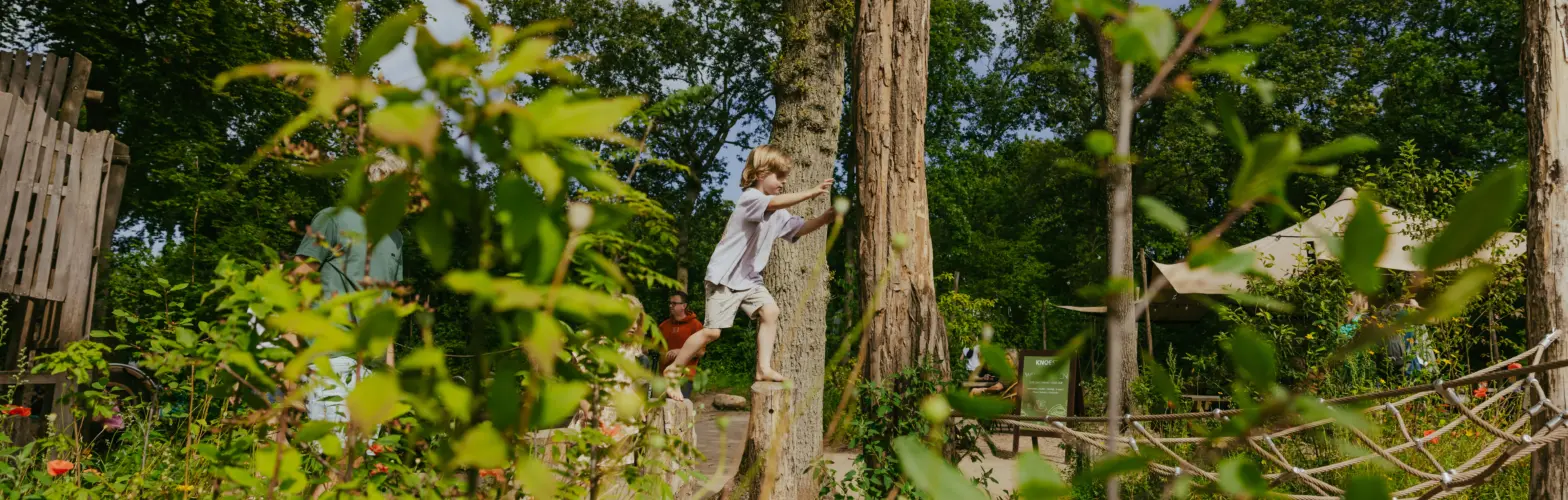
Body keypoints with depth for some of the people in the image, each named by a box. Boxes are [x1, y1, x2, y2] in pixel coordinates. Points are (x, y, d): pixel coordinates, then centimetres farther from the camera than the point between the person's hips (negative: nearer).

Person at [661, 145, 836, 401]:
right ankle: (672, 371, 8)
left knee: (770, 312, -12)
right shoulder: (750, 198, -18)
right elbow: (774, 203, -37)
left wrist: (828, 216, -10)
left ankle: (764, 368, -5)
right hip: (723, 277, -8)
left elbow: (800, 228, 7)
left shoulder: (778, 215, 10)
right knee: (711, 331, -8)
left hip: (749, 278, 8)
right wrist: (811, 193, -42)